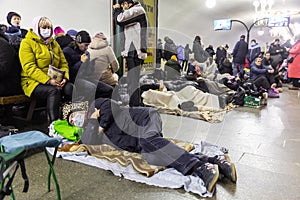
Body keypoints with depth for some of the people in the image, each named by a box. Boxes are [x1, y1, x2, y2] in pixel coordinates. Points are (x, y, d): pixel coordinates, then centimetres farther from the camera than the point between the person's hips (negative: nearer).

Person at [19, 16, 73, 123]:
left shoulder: (54, 43, 20)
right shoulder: (27, 43, 1)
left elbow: (64, 63, 14)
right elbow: (29, 68, -11)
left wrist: (64, 77, -8)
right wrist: (48, 80, -23)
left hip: (55, 80, 5)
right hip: (33, 82, -4)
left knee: (70, 88, -28)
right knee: (54, 91, -35)